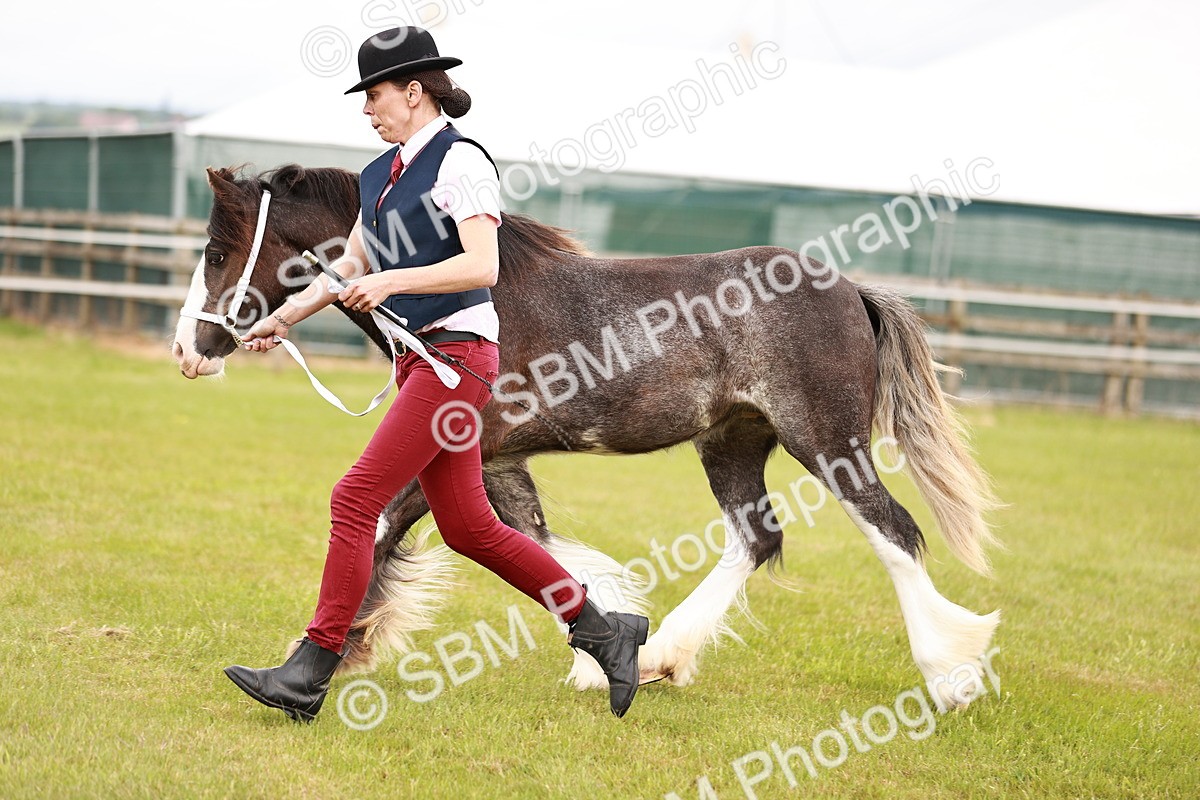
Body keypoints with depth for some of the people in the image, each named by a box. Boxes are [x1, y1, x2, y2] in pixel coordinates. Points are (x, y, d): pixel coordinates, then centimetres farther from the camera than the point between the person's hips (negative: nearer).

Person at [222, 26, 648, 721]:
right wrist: (284, 318, 21)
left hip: (458, 352, -9)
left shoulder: (460, 162, -11)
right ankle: (602, 631, 19)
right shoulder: (381, 174, 15)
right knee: (469, 529, 9)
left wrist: (392, 281, -28)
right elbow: (351, 263, 26)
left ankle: (309, 677, -10)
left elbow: (483, 267, -21)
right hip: (418, 357, 9)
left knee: (355, 501, -13)